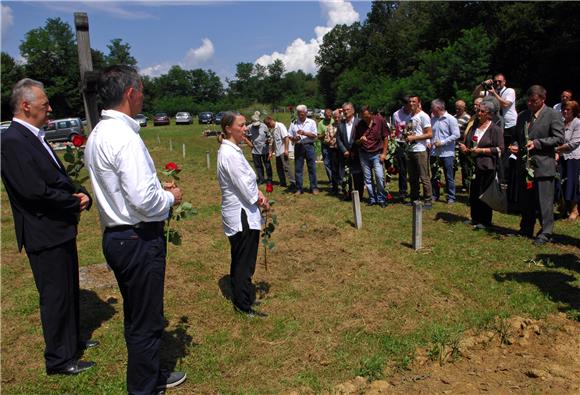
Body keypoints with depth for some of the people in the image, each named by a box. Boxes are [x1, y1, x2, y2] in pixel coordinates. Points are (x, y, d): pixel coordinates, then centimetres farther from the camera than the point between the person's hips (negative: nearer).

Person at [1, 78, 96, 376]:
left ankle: (72, 340, 40)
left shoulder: (34, 137, 10)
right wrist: (75, 202, -14)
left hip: (61, 229, 9)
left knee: (69, 290, 22)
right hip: (44, 234, -9)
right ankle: (59, 360, 19)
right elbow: (34, 191, -27)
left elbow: (59, 177, 14)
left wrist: (81, 194, -5)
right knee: (55, 296, 3)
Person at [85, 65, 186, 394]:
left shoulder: (98, 134, 9)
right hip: (139, 240, -10)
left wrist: (158, 189, 13)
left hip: (117, 236, 10)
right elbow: (144, 200, -27)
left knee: (137, 317, 24)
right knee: (146, 322, 6)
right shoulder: (124, 136, -21)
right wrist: (171, 197, -8)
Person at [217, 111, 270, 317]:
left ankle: (241, 296, 37)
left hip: (241, 213, 10)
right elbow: (243, 186, -21)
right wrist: (261, 202, -7)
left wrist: (259, 193, -1)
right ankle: (244, 305, 16)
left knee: (241, 260, 22)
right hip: (242, 215, -10)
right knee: (244, 262, 2)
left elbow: (247, 178, 14)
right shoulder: (230, 154, -22)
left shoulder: (232, 150, 10)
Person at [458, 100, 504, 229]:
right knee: (473, 193, 8)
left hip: (487, 166, -6)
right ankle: (475, 219, 21)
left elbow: (499, 149, -9)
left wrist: (481, 150, -14)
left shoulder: (495, 129, -4)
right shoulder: (474, 127, 15)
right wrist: (465, 148, 2)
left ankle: (485, 221, 9)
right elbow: (468, 144, 25)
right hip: (474, 165, 6)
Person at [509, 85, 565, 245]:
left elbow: (559, 139, -11)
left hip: (543, 165, -6)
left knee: (544, 201, -2)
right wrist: (515, 145, 0)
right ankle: (525, 230, 27)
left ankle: (545, 233, 8)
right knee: (525, 201, 14)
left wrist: (537, 143, -19)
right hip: (525, 165, 6)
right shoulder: (522, 115, 13)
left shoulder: (553, 115, -5)